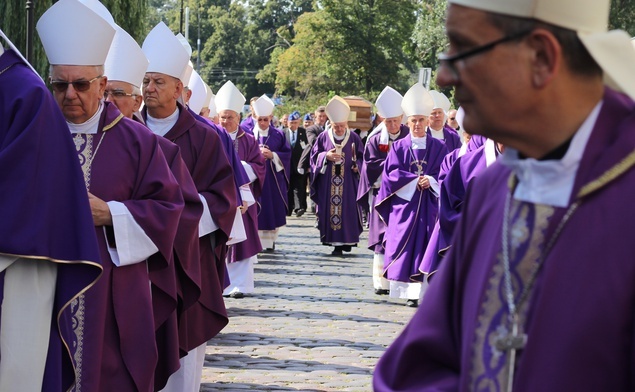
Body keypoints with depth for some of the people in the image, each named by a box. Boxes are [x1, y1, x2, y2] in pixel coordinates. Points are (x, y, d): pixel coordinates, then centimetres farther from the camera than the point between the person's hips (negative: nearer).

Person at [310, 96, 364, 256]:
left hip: (348, 182, -1)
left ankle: (341, 243, 3)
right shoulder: (323, 137, 3)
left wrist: (357, 165, -13)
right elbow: (314, 156, 6)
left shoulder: (354, 138, 2)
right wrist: (326, 156, -13)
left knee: (346, 210, -4)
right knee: (329, 209, 0)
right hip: (327, 182, 1)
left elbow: (361, 157, 7)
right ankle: (331, 240, 6)